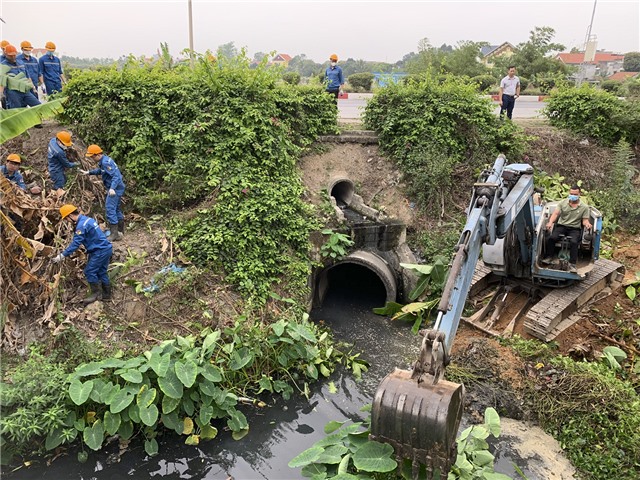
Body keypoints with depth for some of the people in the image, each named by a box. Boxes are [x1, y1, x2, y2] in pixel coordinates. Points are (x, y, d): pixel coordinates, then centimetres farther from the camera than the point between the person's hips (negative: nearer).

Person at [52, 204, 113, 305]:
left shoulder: (81, 225, -19)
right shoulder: (87, 219, 12)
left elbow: (75, 244, -19)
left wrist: (62, 256, -15)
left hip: (101, 251, -10)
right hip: (106, 248, 10)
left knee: (89, 271, -2)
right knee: (101, 272, 15)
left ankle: (96, 293, 7)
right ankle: (106, 294, 22)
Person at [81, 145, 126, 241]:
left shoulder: (106, 162, -22)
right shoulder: (103, 161, 10)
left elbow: (116, 176, -30)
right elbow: (99, 170, 32)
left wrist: (112, 188, -41)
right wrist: (88, 172, 27)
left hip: (115, 189, -11)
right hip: (117, 188, 11)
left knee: (110, 209, -11)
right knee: (116, 208, 20)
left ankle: (114, 234, -11)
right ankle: (120, 230, 34)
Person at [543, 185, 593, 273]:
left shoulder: (584, 207, 5)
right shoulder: (562, 203, 6)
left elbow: (585, 220, 6)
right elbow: (555, 214, -4)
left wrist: (587, 224, -21)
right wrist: (550, 222, -25)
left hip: (574, 229, -1)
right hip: (561, 226, 1)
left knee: (574, 242, -32)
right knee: (551, 238, -29)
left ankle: (572, 264, -27)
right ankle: (549, 257, -11)